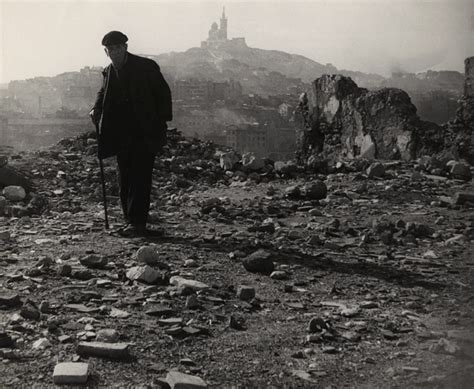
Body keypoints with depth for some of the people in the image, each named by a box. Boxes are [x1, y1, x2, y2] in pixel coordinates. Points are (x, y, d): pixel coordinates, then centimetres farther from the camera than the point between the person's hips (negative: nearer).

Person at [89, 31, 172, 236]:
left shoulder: (146, 67, -6)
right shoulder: (109, 72, 10)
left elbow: (163, 93, -2)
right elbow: (103, 93, 21)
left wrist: (162, 122, -9)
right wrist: (96, 109, -1)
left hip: (145, 133, -6)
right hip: (121, 134, 6)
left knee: (140, 177, -9)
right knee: (125, 179, 7)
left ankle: (138, 223, -7)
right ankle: (130, 221, 16)